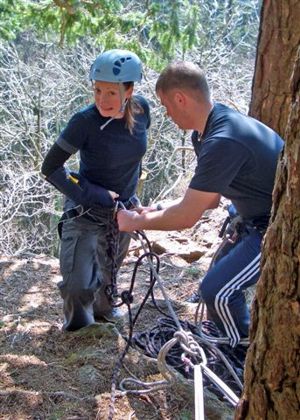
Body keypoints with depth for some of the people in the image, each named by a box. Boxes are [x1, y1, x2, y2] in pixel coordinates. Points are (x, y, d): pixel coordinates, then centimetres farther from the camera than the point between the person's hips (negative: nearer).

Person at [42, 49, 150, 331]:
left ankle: (103, 308, 54)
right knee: (78, 284, -12)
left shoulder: (141, 109, -14)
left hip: (123, 208, 5)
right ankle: (78, 321, 21)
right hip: (86, 211, -4)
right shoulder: (85, 121, -27)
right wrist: (91, 196, -22)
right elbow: (50, 167, -21)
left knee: (110, 270, 24)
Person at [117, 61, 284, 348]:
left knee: (217, 290, -15)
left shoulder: (223, 142, -30)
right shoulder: (209, 130, 2)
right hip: (259, 222, 10)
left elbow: (187, 217, -24)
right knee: (222, 279, 16)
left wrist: (138, 222, -8)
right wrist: (156, 213, 5)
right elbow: (209, 199, 12)